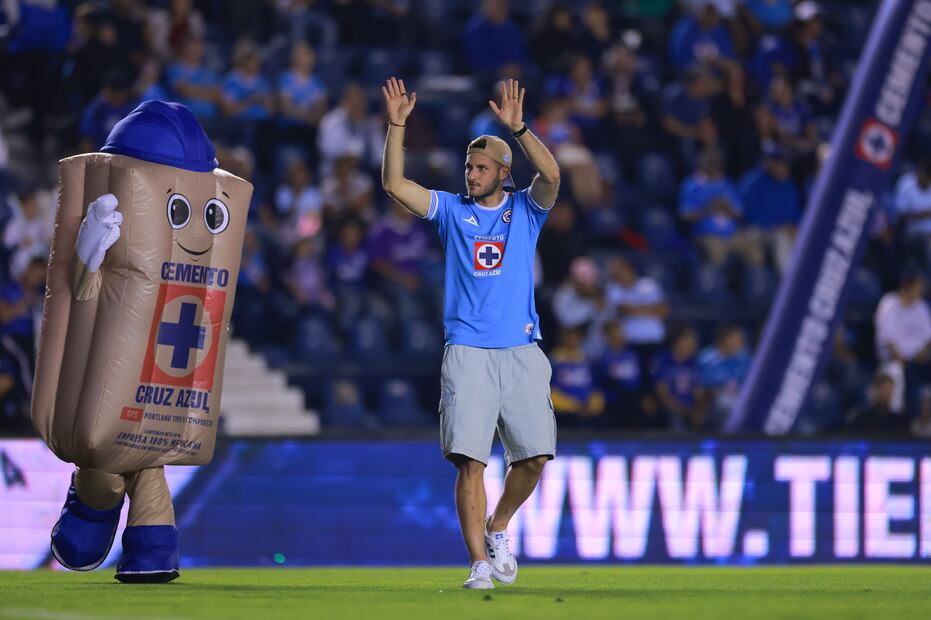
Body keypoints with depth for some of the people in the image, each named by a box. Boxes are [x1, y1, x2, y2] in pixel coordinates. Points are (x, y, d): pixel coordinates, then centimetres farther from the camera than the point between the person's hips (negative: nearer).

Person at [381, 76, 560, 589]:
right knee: (470, 460, -10)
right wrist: (396, 126, -8)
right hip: (467, 352, 0)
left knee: (535, 456, -4)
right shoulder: (452, 211, 11)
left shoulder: (525, 210, 9)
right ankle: (479, 563, -8)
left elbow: (551, 176, -11)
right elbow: (394, 184, 1)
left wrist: (518, 128, -22)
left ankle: (497, 530, 21)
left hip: (521, 353, 1)